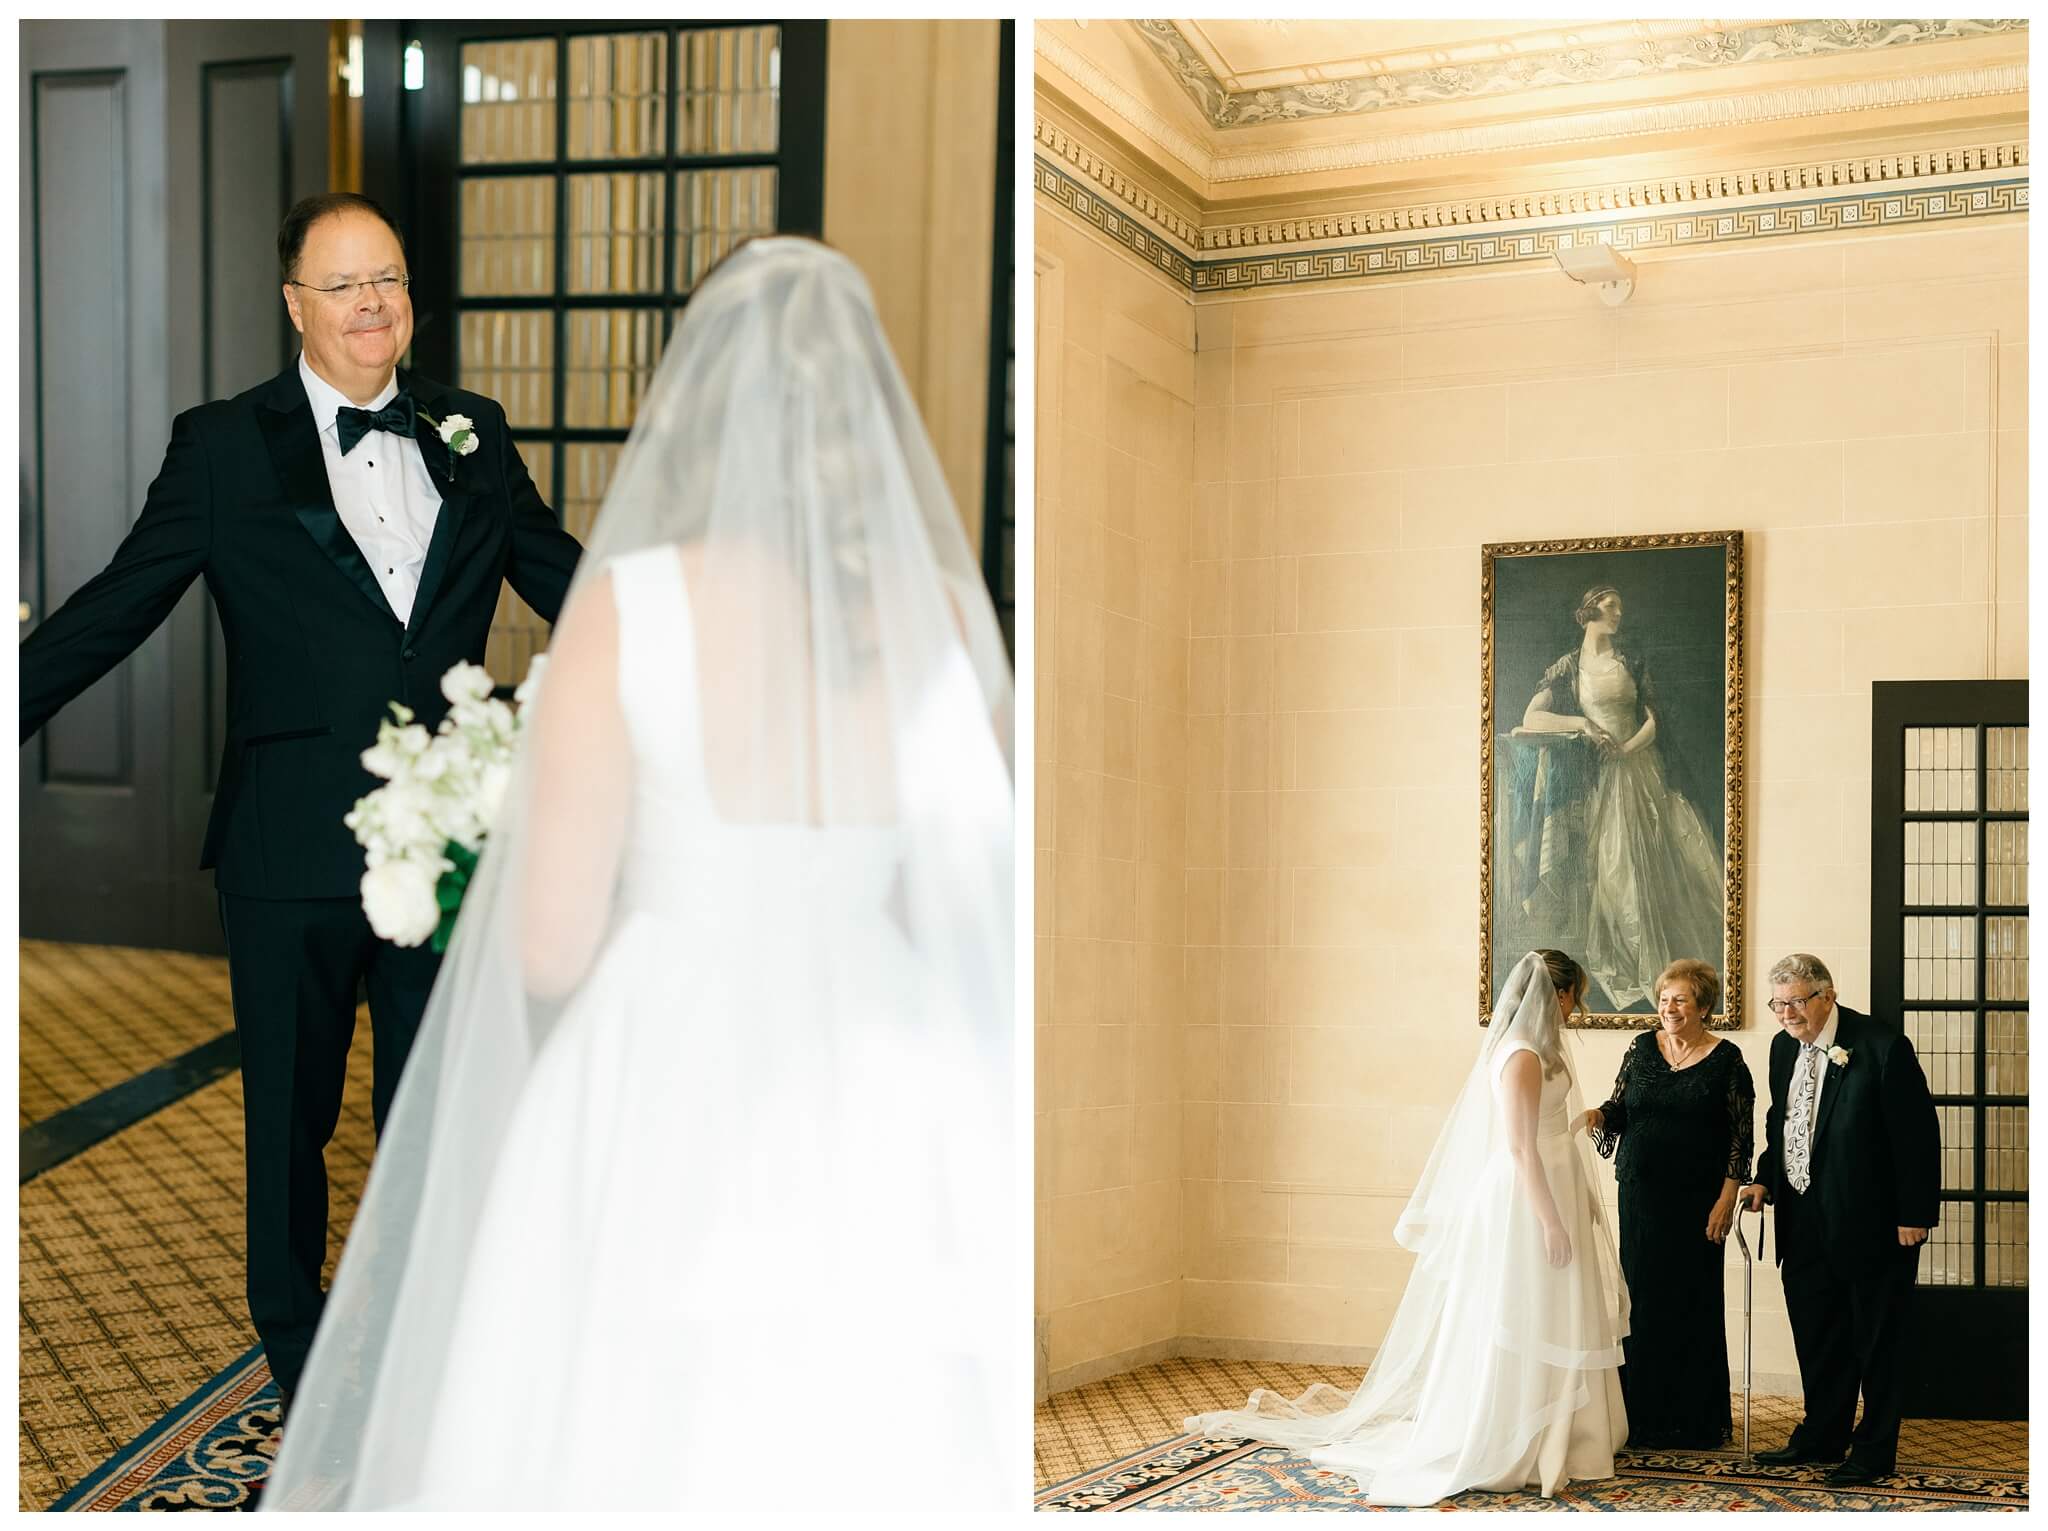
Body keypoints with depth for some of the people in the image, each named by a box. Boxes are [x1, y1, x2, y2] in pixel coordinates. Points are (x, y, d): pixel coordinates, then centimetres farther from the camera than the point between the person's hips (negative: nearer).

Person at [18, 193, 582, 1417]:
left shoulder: (471, 435, 7)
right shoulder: (226, 447, -2)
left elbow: (567, 580, 14)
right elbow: (112, 611, -2)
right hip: (295, 852, -2)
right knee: (291, 1112, 14)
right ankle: (296, 1345, 36)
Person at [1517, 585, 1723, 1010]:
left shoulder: (1632, 663, 11)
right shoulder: (1567, 668, 3)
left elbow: (1653, 721, 6)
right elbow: (1531, 719, -4)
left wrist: (1626, 748, -12)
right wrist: (1583, 724, -14)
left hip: (1639, 765, 3)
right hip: (1599, 778, -3)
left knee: (1654, 861, -3)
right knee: (1612, 867, -8)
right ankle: (1626, 969, 0)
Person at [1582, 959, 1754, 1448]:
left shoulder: (1726, 1059, -3)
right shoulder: (1642, 1048, 7)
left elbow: (1741, 1133, -2)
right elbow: (1619, 1108, 9)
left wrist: (1727, 1197, -8)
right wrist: (1597, 1115, -13)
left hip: (1697, 1199, -3)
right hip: (1641, 1194, 3)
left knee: (1693, 1301, 0)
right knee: (1643, 1298, 2)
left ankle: (1694, 1417, 11)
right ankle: (1644, 1413, 11)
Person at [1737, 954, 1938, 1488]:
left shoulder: (1882, 1046, -16)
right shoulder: (1784, 1047, 5)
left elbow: (1918, 1134, -14)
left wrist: (1915, 1215, -14)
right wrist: (1764, 1180, 4)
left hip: (1871, 1224, -6)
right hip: (1806, 1225, 7)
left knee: (1875, 1342, 6)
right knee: (1816, 1339, 15)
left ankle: (1875, 1451, 17)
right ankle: (1822, 1437, 29)